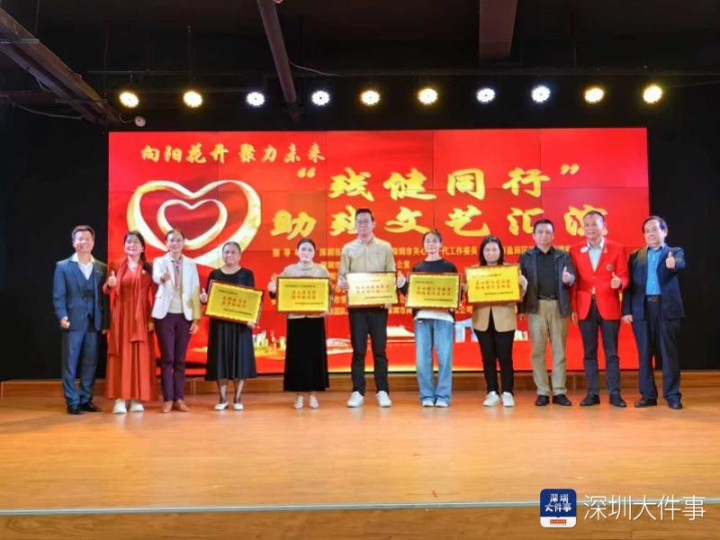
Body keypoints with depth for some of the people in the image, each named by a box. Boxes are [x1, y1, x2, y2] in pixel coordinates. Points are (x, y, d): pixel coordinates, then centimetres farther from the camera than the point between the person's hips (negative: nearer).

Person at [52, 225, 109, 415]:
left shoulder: (101, 268, 11)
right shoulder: (63, 266, 5)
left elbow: (105, 297, 8)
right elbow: (58, 296, -1)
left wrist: (105, 322, 3)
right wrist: (62, 317, -14)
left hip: (94, 322, 3)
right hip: (73, 322, -2)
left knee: (90, 364, 6)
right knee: (70, 364, 0)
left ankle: (86, 399, 16)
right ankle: (73, 402, 7)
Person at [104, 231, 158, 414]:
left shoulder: (149, 268, 4)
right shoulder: (117, 266, 5)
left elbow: (154, 295, 2)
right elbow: (106, 291, 0)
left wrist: (152, 319, -7)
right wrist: (109, 285, -23)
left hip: (141, 317, 0)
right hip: (121, 316, 0)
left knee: (141, 356, 1)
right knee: (121, 356, -1)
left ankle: (137, 398, 7)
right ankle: (120, 399, 0)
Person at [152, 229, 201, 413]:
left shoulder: (191, 264, 8)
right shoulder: (159, 261, 2)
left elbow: (196, 292, 5)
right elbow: (155, 277, -21)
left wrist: (196, 318, -1)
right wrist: (163, 277, -46)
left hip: (185, 316, 2)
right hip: (165, 315, -2)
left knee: (180, 359, 5)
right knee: (167, 358, -1)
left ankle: (179, 398, 10)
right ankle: (168, 399, 5)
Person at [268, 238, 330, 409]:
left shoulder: (322, 270, 5)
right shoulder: (288, 270, 5)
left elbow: (330, 293, 4)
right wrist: (273, 290, -17)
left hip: (316, 318, 0)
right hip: (295, 318, 0)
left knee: (315, 355, 2)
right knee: (296, 356, 2)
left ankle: (313, 395, 13)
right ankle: (299, 395, 12)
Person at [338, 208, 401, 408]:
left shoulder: (385, 247, 8)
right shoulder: (348, 249, 8)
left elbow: (392, 274, 6)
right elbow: (341, 275, 4)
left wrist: (397, 281, -16)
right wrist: (341, 283, -19)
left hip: (379, 304, 0)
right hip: (356, 305, 0)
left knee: (379, 349, 3)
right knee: (358, 349, 2)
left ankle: (382, 391, 9)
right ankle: (358, 392, 7)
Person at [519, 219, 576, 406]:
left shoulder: (563, 256, 11)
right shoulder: (525, 257, 8)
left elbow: (572, 277, 1)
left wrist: (568, 278, -23)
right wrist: (521, 308, -5)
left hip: (559, 307, 1)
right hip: (536, 307, -1)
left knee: (559, 350, 3)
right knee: (538, 351, 1)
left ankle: (559, 392, 8)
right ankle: (542, 392, 6)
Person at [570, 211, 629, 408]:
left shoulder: (617, 249, 3)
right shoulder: (575, 251, 7)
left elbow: (624, 276, 0)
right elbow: (574, 282, 5)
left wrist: (619, 282, -24)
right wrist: (572, 308, 1)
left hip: (609, 307, -2)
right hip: (585, 308, 2)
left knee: (611, 352, 2)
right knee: (589, 352, 5)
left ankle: (614, 393, 8)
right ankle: (592, 393, 11)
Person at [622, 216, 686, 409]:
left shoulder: (675, 252, 9)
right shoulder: (635, 256, 14)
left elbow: (681, 263, -16)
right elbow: (629, 284, 8)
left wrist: (673, 263, -40)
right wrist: (626, 310, -2)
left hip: (667, 308, -2)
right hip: (642, 309, 2)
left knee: (669, 352, -1)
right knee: (644, 354, 4)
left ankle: (672, 396, 6)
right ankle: (648, 395, 11)